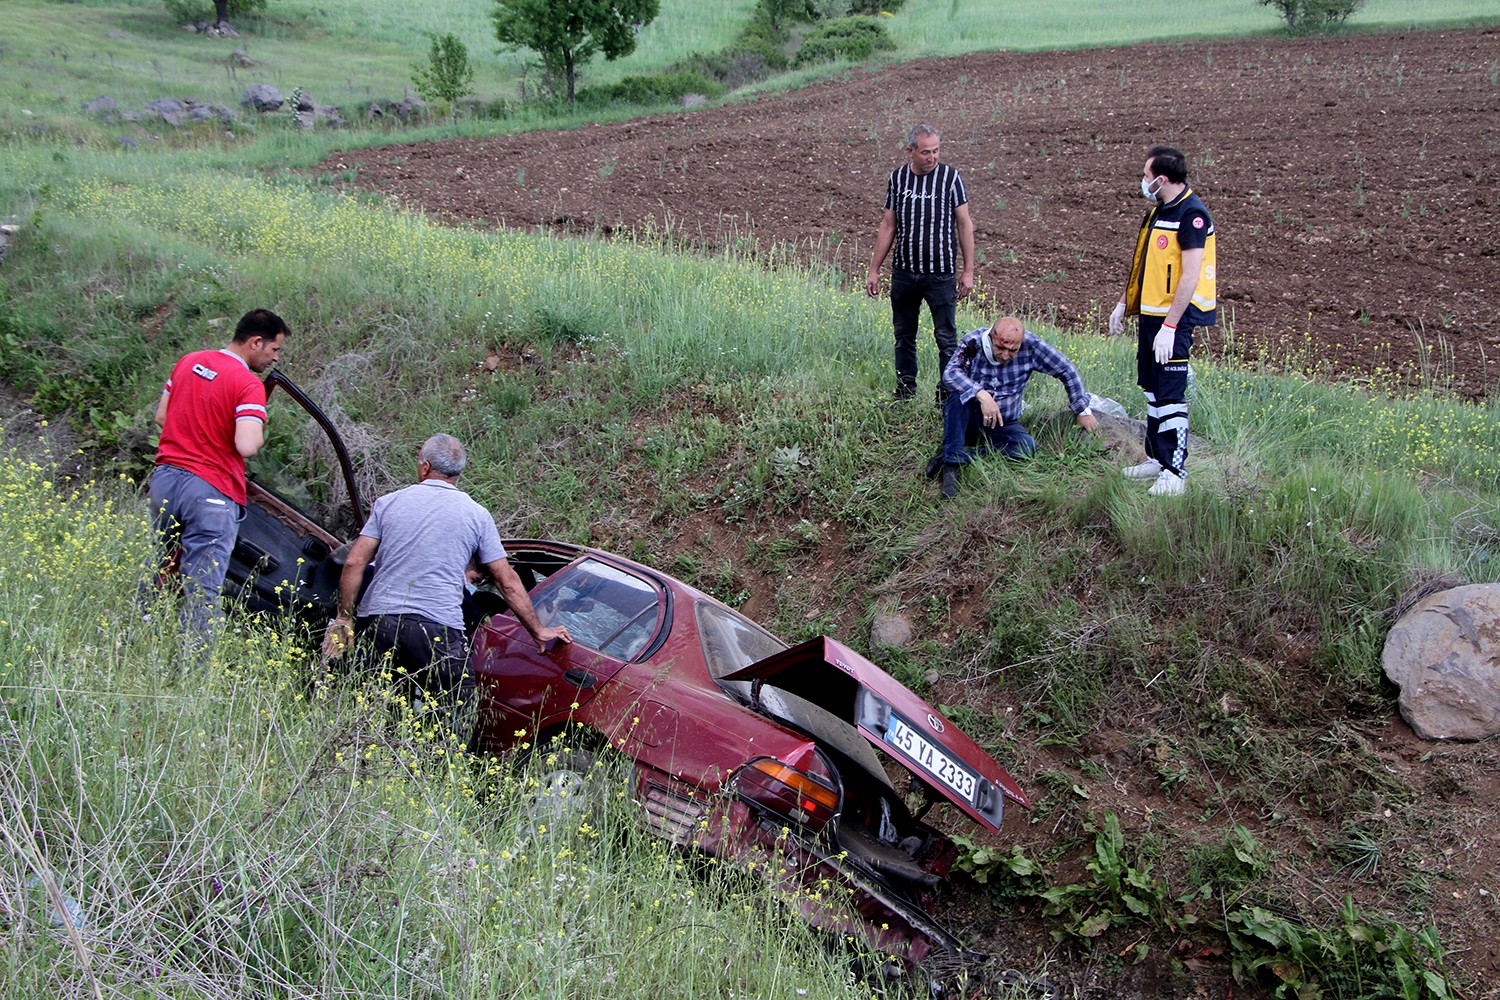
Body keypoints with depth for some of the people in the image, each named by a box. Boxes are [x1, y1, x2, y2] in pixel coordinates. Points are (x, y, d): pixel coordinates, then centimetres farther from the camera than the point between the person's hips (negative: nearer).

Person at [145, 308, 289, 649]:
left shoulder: (188, 362, 10)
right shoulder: (248, 384, -14)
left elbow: (161, 416, 19)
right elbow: (247, 446, -24)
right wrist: (260, 431, -4)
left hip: (164, 478, 8)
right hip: (211, 491, -7)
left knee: (155, 571, 23)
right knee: (203, 590, -3)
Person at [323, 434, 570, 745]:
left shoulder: (388, 503, 11)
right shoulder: (476, 515, 8)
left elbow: (354, 563, 3)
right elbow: (508, 582, 8)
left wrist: (344, 618, 11)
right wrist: (538, 632, 16)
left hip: (377, 622, 3)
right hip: (438, 630, -3)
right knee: (455, 720, 1)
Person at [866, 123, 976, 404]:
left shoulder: (950, 177, -4)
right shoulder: (898, 178, 4)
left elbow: (964, 224, -1)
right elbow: (888, 226, 10)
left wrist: (968, 270, -4)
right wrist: (874, 270, 9)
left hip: (940, 275, -3)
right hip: (904, 273, 3)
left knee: (946, 339, -2)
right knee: (904, 336, 12)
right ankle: (905, 394, 23)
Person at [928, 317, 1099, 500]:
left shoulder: (1031, 346, -13)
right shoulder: (974, 342, -16)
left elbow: (1067, 370, -2)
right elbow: (950, 373, -30)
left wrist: (1083, 411, 1)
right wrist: (982, 395, -44)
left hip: (1003, 424, 2)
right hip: (968, 420, -2)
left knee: (1027, 446, -28)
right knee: (959, 394, -34)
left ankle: (961, 456, -28)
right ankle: (951, 464, -35)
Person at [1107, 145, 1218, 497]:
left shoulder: (1191, 214, -17)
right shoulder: (1158, 210, 13)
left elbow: (1190, 277, -22)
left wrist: (1169, 327, -25)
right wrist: (1124, 303, 22)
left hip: (1174, 319, -10)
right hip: (1149, 314, 10)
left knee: (1170, 395, -7)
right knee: (1152, 390, 15)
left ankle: (1175, 471, -1)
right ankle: (1157, 458, 26)